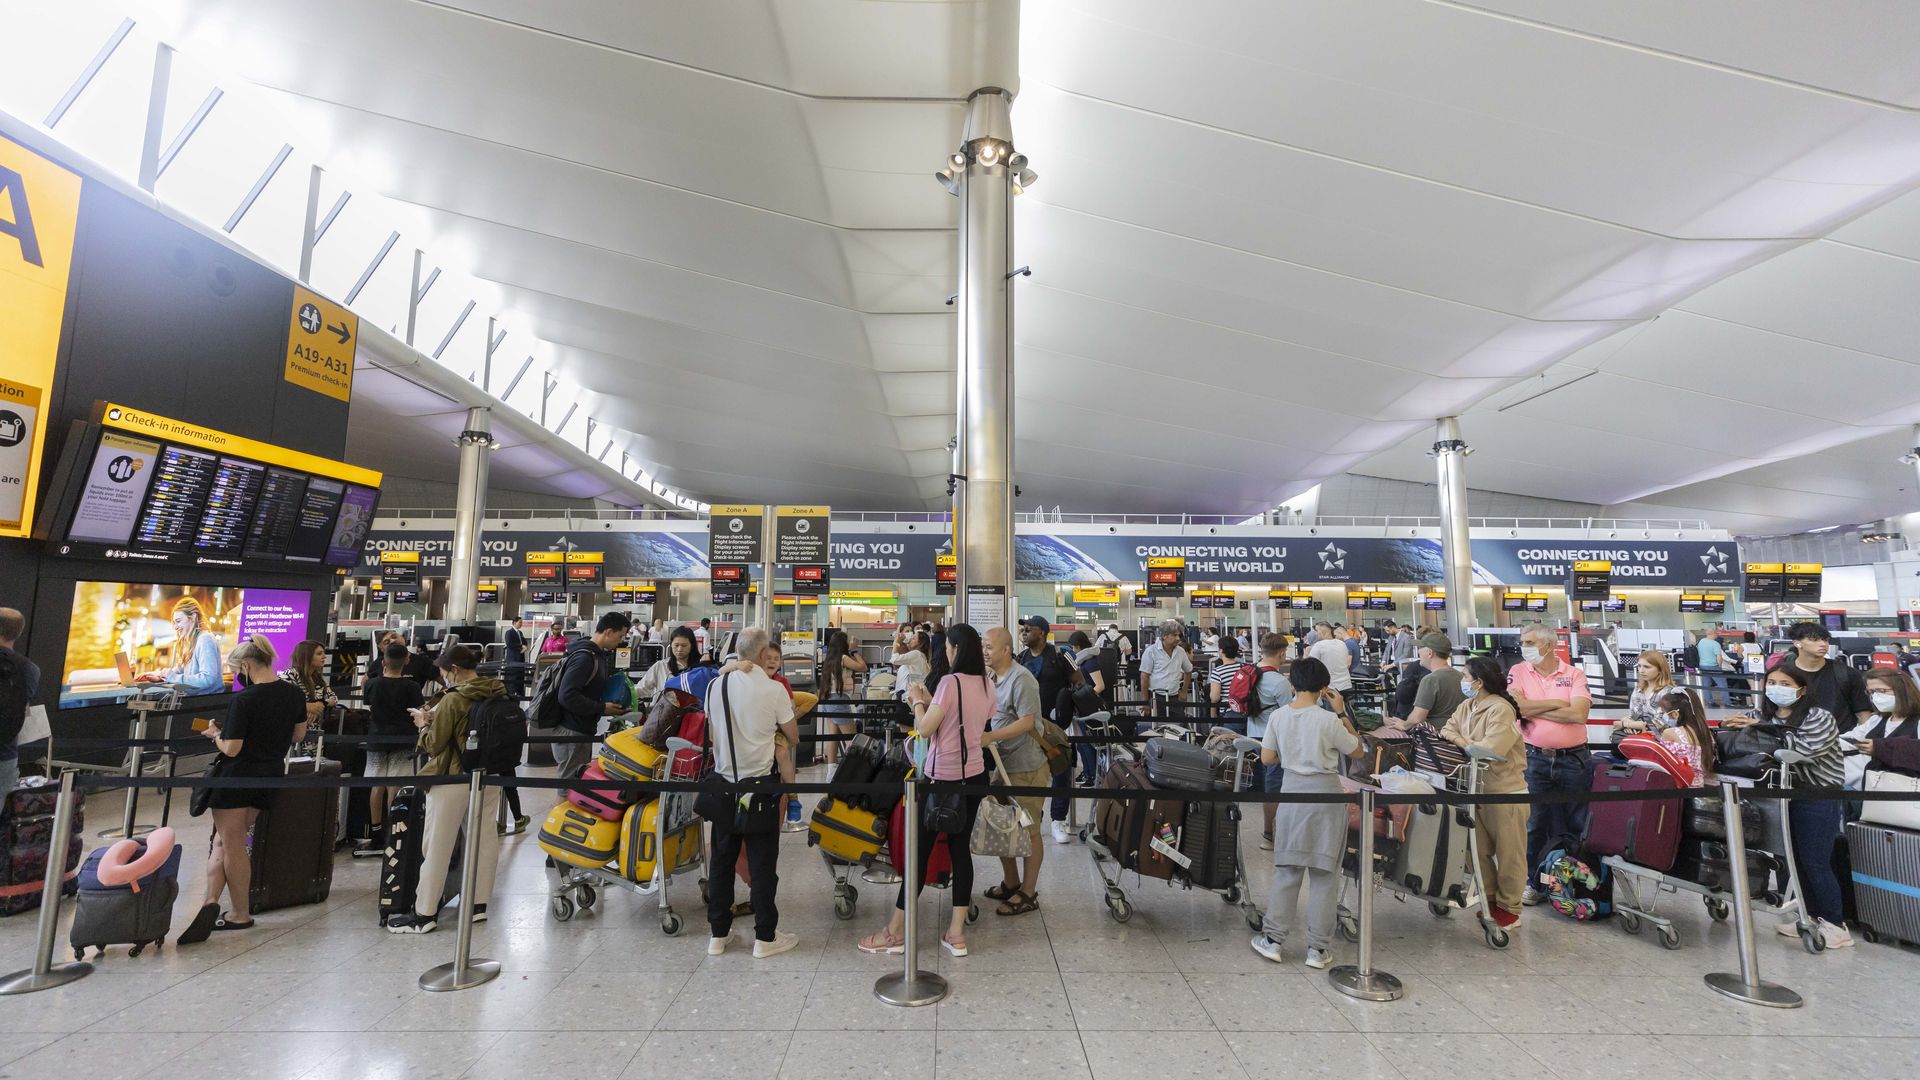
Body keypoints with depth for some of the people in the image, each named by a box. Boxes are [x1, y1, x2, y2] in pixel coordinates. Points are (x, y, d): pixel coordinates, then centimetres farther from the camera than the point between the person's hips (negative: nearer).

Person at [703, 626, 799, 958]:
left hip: (724, 779, 4)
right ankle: (765, 937, 15)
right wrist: (787, 714, 15)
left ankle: (718, 934, 24)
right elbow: (793, 738, -3)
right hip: (759, 781, -4)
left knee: (722, 858, 14)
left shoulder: (716, 686, -2)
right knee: (762, 861, 6)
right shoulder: (773, 689, -13)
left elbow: (711, 734, 11)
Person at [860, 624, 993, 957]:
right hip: (975, 773, 7)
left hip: (944, 776, -7)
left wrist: (918, 702, 0)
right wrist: (930, 701, 11)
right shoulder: (987, 685, 5)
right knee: (961, 847, 11)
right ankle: (956, 933, 16)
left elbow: (924, 729, -16)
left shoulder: (951, 682, -17)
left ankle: (895, 932, 14)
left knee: (921, 849, 3)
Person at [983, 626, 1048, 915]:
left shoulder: (1021, 679, -18)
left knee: (1028, 831, 5)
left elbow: (1027, 722, -24)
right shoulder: (989, 677, 8)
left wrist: (990, 736, -31)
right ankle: (1010, 883, 36)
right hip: (1000, 764, 9)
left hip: (1025, 768, -9)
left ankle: (1028, 894, 17)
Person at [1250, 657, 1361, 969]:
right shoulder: (1329, 721, -13)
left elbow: (1266, 759, 2)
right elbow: (1357, 751, 3)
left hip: (1293, 791, 3)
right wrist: (1341, 713, 3)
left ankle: (1272, 940, 17)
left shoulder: (1277, 716, -5)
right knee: (1324, 873, 9)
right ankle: (1317, 949, 16)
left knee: (1287, 870, 13)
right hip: (1326, 795, -2)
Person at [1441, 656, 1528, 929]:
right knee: (1480, 851, 17)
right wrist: (1456, 737, -16)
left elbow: (1493, 750, -27)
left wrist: (1462, 742, -14)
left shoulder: (1500, 709, -19)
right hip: (1478, 790, 8)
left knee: (1508, 854, 6)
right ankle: (1490, 900, 31)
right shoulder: (1467, 706, 8)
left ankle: (1509, 909, 18)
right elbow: (1447, 731, 5)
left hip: (1506, 793, -8)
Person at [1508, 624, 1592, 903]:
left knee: (1577, 827, 9)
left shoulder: (1575, 674, -1)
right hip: (1535, 759, 0)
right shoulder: (1518, 672, 2)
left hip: (1574, 759, 0)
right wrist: (1558, 703, -8)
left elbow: (1579, 713, -15)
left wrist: (1533, 709, -11)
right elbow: (1515, 705, -13)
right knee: (1534, 825, 7)